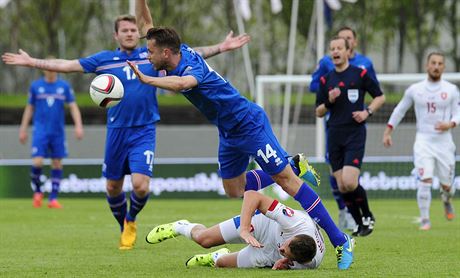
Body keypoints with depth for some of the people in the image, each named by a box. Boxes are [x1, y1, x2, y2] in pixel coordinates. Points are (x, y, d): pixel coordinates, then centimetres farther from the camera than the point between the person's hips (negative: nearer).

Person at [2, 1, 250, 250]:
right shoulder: (104, 59, 3)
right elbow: (67, 65, 4)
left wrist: (220, 48, -4)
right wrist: (31, 62, 1)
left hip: (144, 131, -2)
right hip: (116, 132, 2)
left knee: (140, 185, -15)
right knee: (113, 187, 9)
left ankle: (131, 221, 17)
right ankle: (124, 230, 34)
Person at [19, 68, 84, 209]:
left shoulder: (64, 86, 4)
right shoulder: (35, 86, 4)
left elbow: (73, 107, 4)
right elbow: (29, 108, 12)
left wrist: (78, 125, -8)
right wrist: (23, 129, 10)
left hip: (58, 132, 1)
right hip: (40, 131, -1)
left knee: (57, 164, 2)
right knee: (37, 163, -14)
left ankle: (53, 198, 9)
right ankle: (37, 192, 10)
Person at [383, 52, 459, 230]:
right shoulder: (415, 89, 3)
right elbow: (400, 110, 14)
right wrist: (387, 132, 13)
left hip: (444, 141, 1)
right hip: (423, 140, -1)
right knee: (425, 181, -17)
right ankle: (425, 220, -6)